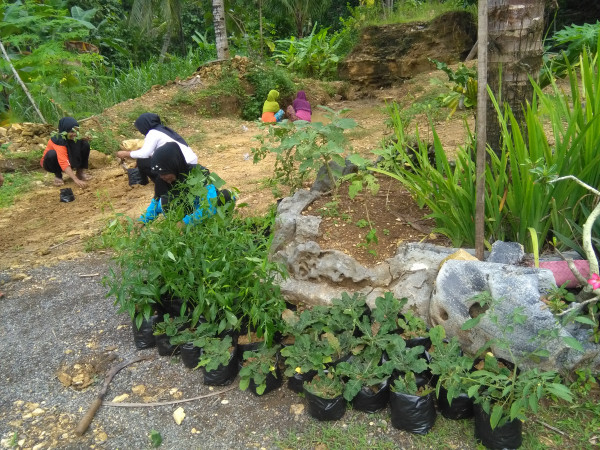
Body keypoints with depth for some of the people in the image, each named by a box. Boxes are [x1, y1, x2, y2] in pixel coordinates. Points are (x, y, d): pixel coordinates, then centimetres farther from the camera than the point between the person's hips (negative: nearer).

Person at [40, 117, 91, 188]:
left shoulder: (73, 138, -17)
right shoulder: (59, 141, -35)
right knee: (52, 154, -39)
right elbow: (64, 163, -45)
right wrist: (76, 180, -56)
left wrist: (83, 139, -24)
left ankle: (80, 172, -4)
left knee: (85, 145, -15)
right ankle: (58, 176, -11)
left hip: (69, 160, 5)